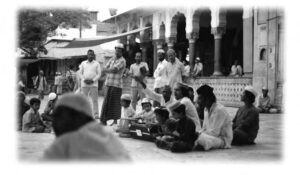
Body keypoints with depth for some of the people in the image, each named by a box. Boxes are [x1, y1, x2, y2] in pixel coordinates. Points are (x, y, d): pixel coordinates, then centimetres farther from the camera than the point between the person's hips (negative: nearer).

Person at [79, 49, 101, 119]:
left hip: (93, 84, -2)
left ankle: (96, 114, -6)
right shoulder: (83, 63, 13)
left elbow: (99, 74, 2)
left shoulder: (97, 64, 7)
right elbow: (80, 73, 11)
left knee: (95, 100, -5)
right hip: (84, 84, 2)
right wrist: (84, 80, -6)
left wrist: (93, 80, -11)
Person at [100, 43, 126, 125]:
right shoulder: (112, 59, 17)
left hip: (117, 84, -5)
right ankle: (104, 120, 3)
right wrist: (111, 70, -7)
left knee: (115, 103, -1)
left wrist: (107, 70, -2)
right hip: (108, 83, 5)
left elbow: (114, 70, -17)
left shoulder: (122, 61, -4)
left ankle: (115, 120, 9)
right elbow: (104, 70, 10)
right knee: (106, 102, 1)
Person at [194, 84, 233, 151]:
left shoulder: (219, 110, -20)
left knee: (201, 139, -34)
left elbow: (214, 132, -23)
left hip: (224, 140, -8)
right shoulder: (207, 109, 8)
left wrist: (199, 135, -17)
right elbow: (204, 128, 15)